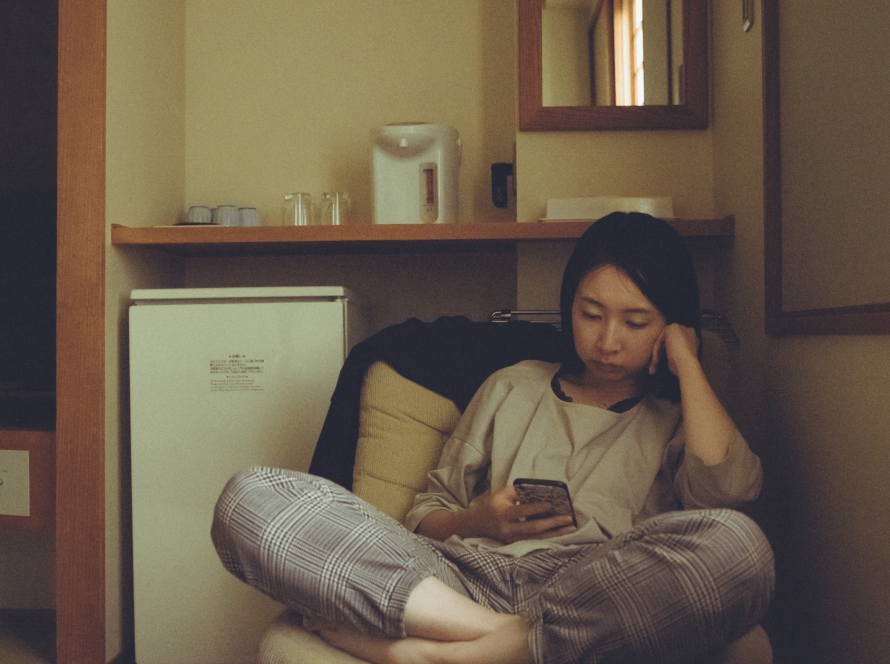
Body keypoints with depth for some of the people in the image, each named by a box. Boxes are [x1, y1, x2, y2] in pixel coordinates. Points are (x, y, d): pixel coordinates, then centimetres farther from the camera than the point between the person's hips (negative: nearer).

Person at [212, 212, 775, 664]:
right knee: (253, 498, -16)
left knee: (737, 544, -35)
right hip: (463, 577, 2)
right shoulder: (512, 388, 27)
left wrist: (685, 358, 10)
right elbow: (427, 516, 24)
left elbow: (728, 490, -2)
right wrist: (478, 521, 1)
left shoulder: (678, 418, 23)